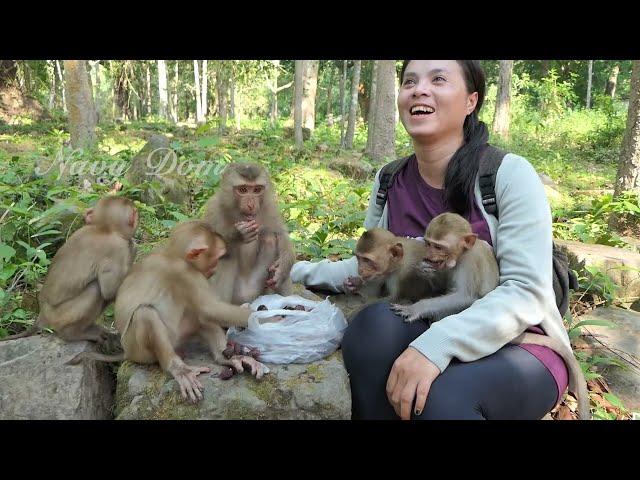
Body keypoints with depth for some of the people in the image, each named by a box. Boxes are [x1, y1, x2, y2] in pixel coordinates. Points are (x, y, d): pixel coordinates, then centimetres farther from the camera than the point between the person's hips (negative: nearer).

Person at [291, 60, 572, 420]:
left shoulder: (510, 174, -14)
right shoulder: (390, 182, 1)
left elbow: (527, 292, -20)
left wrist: (438, 344, -34)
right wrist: (297, 272, -2)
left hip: (518, 344, -4)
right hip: (424, 334, 5)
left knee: (442, 396, -36)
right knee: (376, 321, -28)